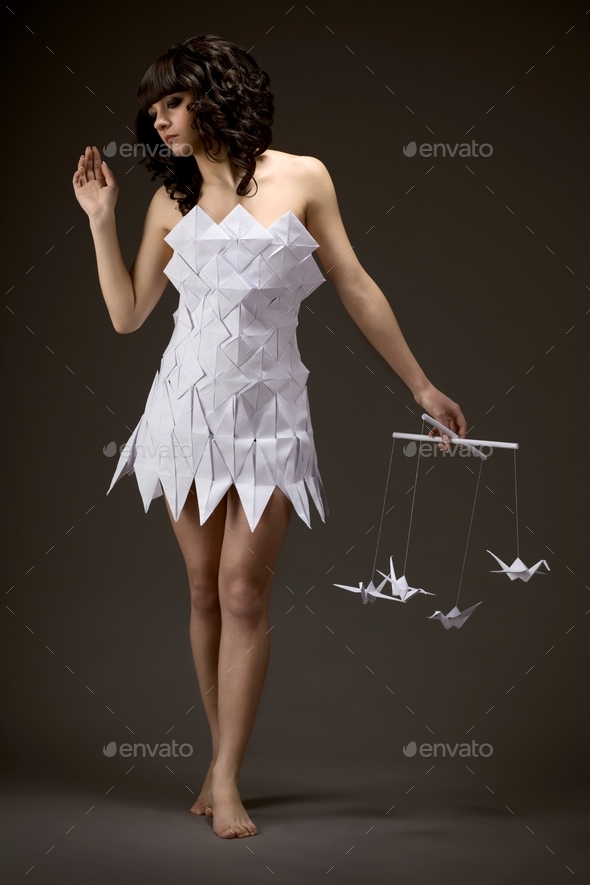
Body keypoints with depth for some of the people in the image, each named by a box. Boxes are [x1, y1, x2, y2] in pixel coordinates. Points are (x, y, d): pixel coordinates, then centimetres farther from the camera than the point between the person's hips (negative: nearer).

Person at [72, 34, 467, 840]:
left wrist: (421, 385, 6)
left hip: (269, 409, -3)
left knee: (244, 592, -7)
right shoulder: (171, 201, 6)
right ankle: (222, 751, 15)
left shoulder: (302, 179, -2)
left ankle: (227, 778, -4)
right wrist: (101, 220, 1)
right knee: (206, 589, 5)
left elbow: (356, 289, 4)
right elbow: (127, 315, 8)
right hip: (188, 403, 3)